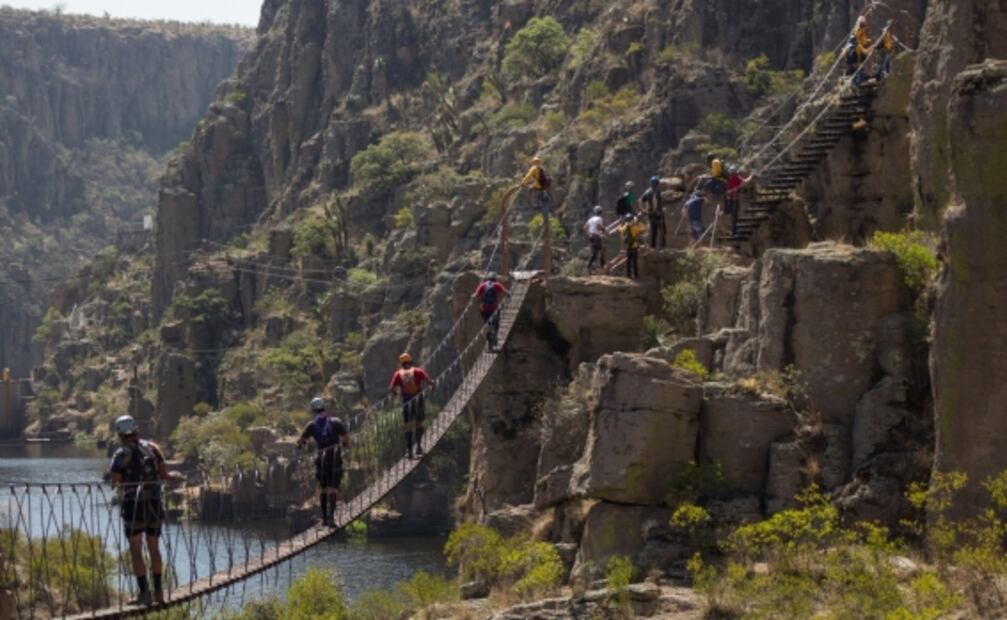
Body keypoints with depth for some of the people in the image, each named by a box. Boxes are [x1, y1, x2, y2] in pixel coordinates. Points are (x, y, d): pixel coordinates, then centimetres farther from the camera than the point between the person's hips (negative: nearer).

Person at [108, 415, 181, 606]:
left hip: (133, 507, -4)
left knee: (136, 551, 1)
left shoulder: (121, 455, -4)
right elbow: (163, 474, 5)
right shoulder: (152, 448, 6)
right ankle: (158, 591, 15)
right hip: (154, 504, 4)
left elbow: (115, 483, -6)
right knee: (154, 549, 15)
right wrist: (173, 476, 28)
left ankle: (144, 593, -6)